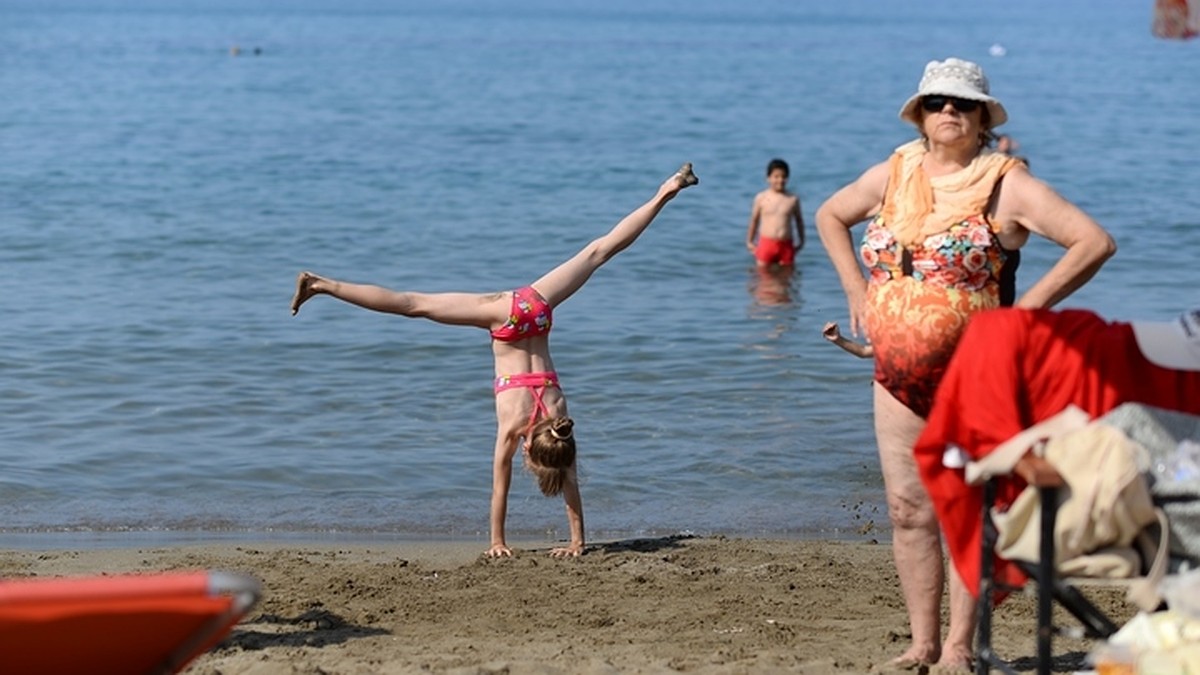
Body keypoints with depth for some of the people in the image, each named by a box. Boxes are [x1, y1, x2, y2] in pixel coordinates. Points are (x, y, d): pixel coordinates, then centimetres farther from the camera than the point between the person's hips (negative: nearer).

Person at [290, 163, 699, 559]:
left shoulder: (559, 423, -11)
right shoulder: (512, 427, -18)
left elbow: (570, 483, -2)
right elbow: (500, 488, -9)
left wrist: (577, 541, 4)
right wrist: (497, 541, -2)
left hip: (536, 309, 2)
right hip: (507, 316, -2)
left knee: (599, 252, 9)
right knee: (414, 306, 4)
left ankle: (665, 194, 14)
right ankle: (322, 286, 10)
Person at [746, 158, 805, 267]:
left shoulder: (793, 199, 1)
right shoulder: (761, 198, -1)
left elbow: (799, 220, 14)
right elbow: (754, 220, 8)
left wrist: (801, 241, 17)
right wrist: (749, 241, 12)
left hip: (786, 245, 1)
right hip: (766, 243, -1)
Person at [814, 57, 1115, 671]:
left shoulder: (1006, 184, -6)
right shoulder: (893, 174, 9)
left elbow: (1095, 242, -13)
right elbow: (830, 215, 27)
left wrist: (1028, 306, -14)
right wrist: (856, 289, 15)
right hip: (896, 377, 5)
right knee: (908, 512, 7)